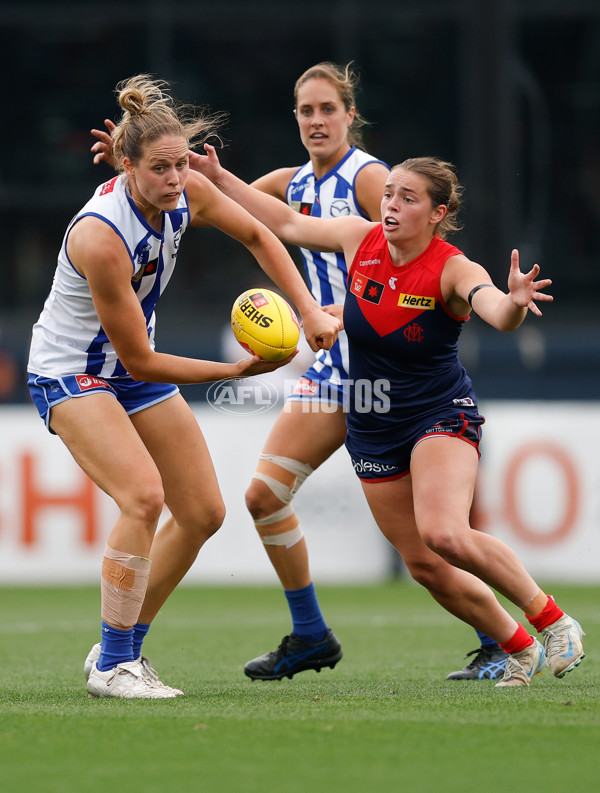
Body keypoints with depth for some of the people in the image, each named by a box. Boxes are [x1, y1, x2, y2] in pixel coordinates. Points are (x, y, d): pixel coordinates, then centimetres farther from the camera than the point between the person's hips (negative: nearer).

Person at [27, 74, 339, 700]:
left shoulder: (186, 193, -14)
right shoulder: (99, 237, -34)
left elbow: (255, 235, 7)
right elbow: (138, 361, -26)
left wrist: (308, 311, -3)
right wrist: (235, 370, -22)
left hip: (137, 367, 8)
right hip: (70, 373, -8)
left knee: (204, 513, 6)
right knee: (144, 495, -28)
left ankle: (119, 649, 18)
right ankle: (112, 666, -17)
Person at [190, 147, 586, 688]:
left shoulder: (454, 270, -19)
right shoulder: (361, 239, -5)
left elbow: (498, 314, -38)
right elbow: (287, 223, 9)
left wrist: (514, 303, -61)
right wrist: (218, 177, 7)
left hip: (441, 418, -5)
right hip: (373, 431, 5)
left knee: (445, 535, -30)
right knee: (425, 567, 4)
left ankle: (551, 618, -11)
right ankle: (520, 649, 24)